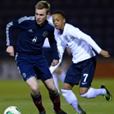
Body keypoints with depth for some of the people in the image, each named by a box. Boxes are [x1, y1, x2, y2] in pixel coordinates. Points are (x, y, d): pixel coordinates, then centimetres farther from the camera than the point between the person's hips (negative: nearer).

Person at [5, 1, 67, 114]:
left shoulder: (49, 28, -5)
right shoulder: (26, 21, -18)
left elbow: (52, 41, 17)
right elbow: (9, 26, -2)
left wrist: (56, 57, 9)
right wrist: (10, 44, -7)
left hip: (39, 58, 4)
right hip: (23, 59, -4)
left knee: (52, 88, 4)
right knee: (35, 88, -22)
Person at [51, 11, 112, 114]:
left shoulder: (69, 30, -21)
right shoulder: (57, 33, 5)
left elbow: (86, 38, -30)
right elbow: (60, 48, 14)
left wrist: (99, 51, -37)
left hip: (88, 60, -8)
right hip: (76, 62, 8)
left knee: (83, 92, -14)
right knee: (65, 89, 2)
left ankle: (103, 91, 16)